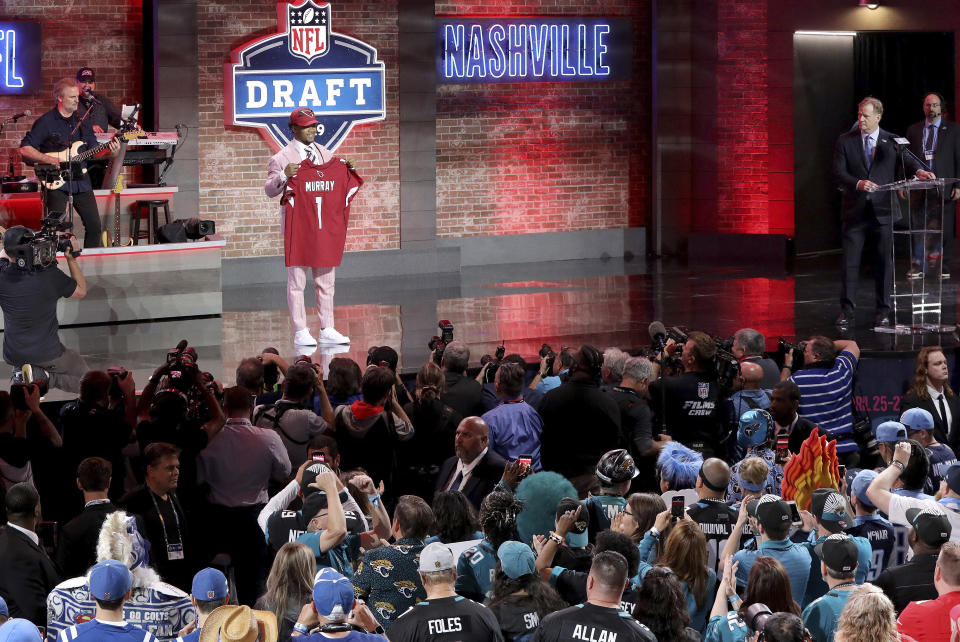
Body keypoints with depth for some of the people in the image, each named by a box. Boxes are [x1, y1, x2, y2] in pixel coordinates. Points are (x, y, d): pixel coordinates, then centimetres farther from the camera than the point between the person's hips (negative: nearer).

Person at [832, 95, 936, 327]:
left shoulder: (892, 141, 4)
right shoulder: (845, 141, 3)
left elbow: (907, 160, -7)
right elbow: (838, 174, -4)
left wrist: (918, 170, -30)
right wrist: (858, 183, -22)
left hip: (883, 211, 0)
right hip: (855, 210, 0)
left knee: (885, 262, 5)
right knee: (850, 262, 1)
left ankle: (883, 311, 14)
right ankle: (847, 310, 9)